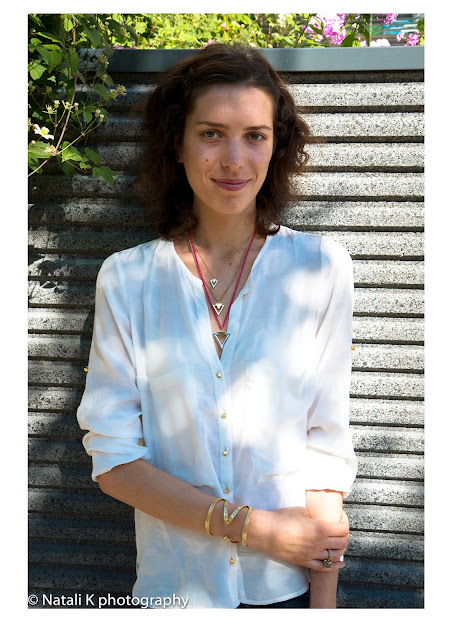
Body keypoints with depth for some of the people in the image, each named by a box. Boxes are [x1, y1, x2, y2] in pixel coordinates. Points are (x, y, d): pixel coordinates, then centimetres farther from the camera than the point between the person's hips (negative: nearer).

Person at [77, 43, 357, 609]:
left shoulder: (320, 269, -8)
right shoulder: (126, 279, -7)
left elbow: (327, 444, -7)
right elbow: (113, 460, -8)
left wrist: (325, 602, -11)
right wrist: (252, 526, -14)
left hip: (291, 583, 0)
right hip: (173, 582, 1)